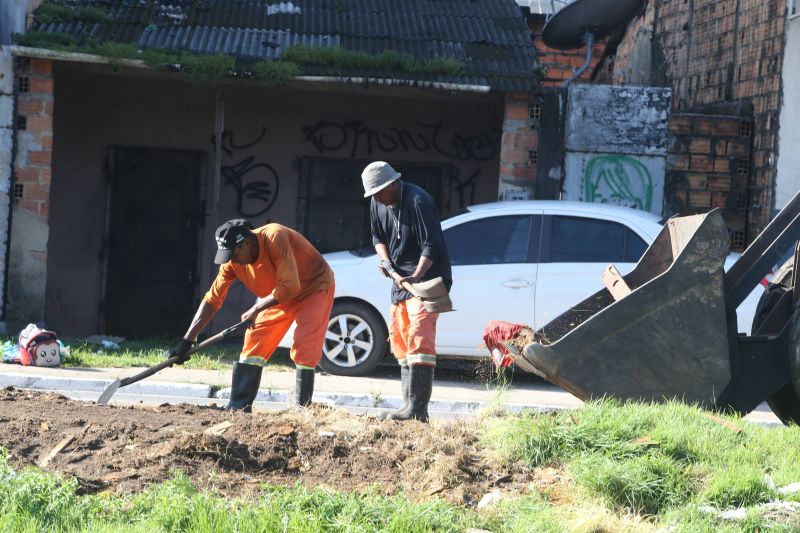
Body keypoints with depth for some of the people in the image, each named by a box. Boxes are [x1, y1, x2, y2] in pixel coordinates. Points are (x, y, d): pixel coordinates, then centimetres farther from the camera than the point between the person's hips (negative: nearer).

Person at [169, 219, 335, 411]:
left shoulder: (275, 238, -36)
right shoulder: (232, 260, -16)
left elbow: (290, 286, -35)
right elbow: (212, 299, -12)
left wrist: (256, 309, -27)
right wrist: (187, 340, -16)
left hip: (314, 288, -6)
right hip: (280, 296, 6)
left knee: (304, 349, -19)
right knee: (253, 344, -1)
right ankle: (239, 407, 4)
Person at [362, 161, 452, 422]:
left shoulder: (418, 200, -20)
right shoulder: (377, 204, 6)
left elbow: (431, 245, -23)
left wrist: (416, 276, -34)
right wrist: (385, 260, 0)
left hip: (427, 278, -9)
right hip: (401, 279, 9)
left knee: (419, 338, -19)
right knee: (400, 341, 10)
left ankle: (417, 408, -26)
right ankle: (411, 405, 16)